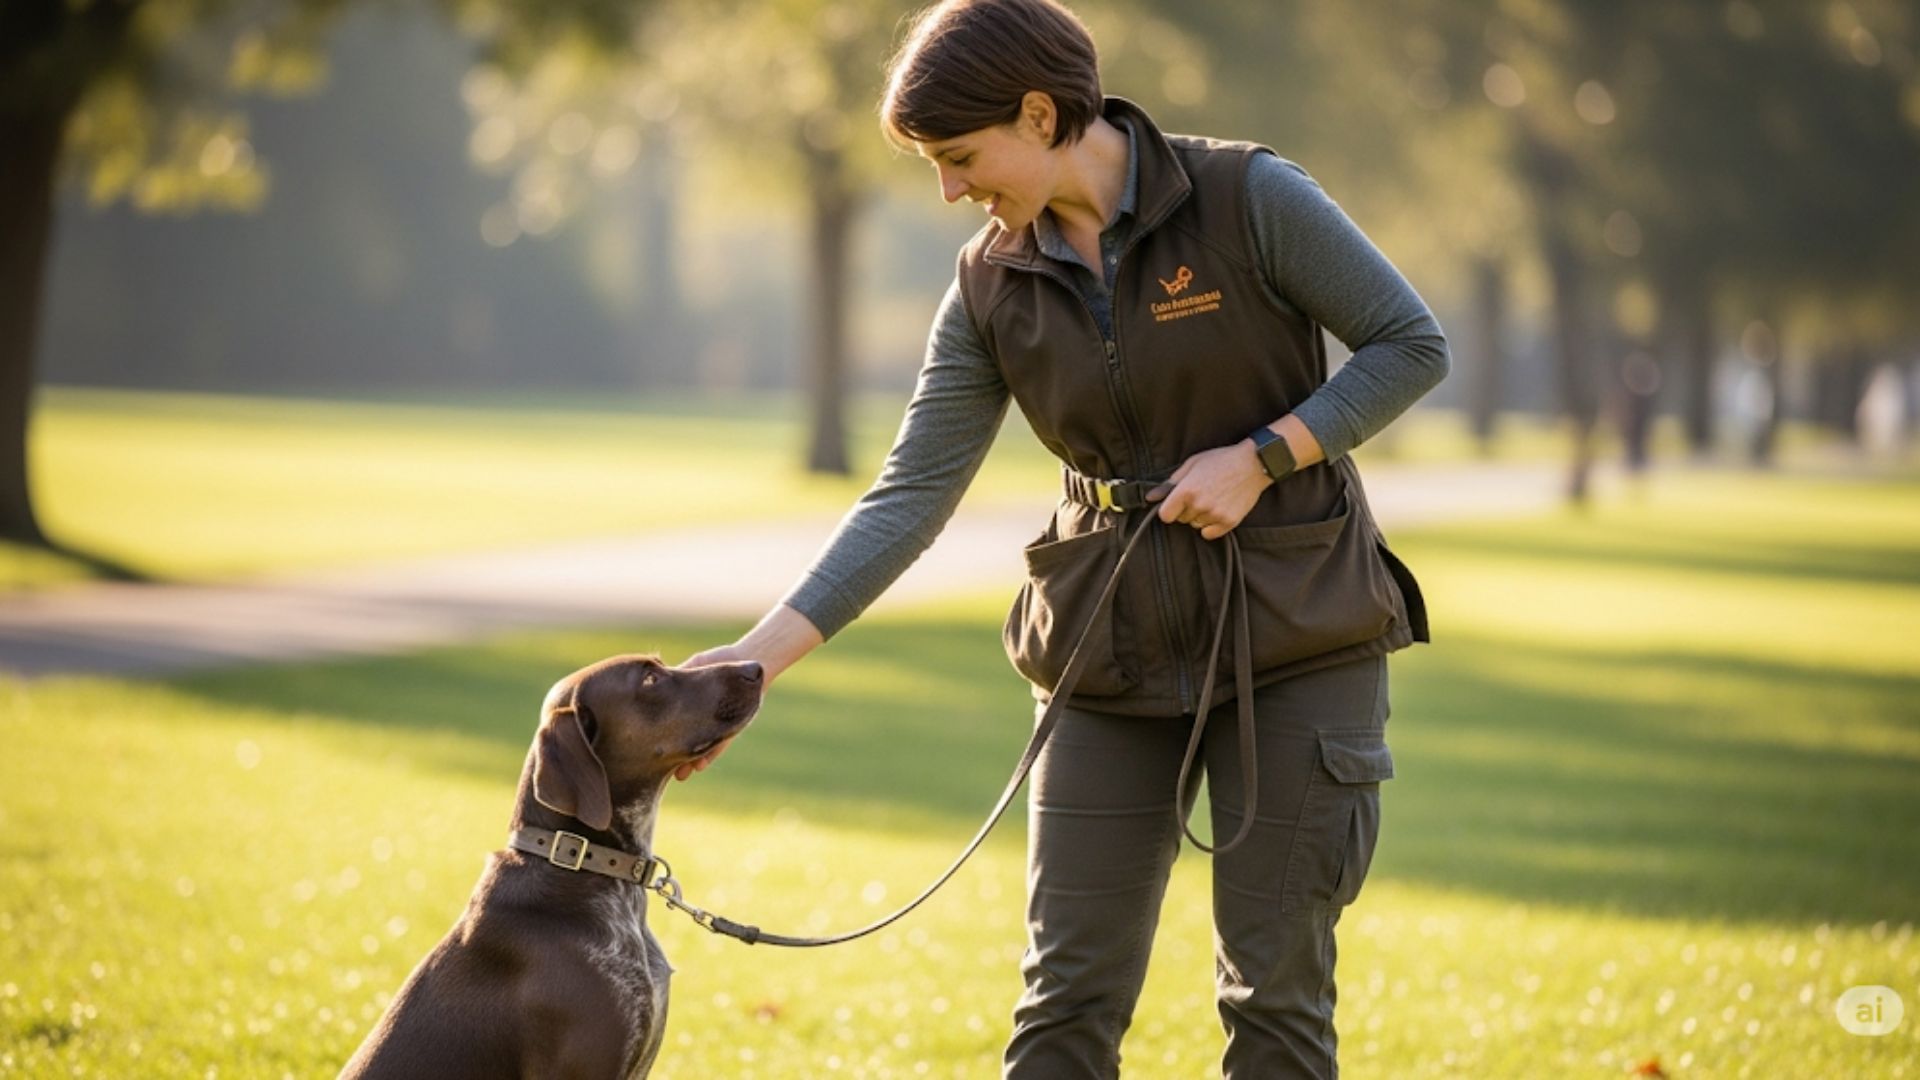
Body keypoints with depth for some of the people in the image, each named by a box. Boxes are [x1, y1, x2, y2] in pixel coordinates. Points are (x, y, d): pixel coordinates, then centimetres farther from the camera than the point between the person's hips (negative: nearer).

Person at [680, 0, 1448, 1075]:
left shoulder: (1248, 197, -12)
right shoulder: (993, 285, 0)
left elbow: (1414, 344, -6)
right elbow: (912, 494, -3)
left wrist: (1261, 458, -17)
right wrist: (762, 653, -13)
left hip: (1293, 631, -4)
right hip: (1116, 655, 4)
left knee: (1276, 990, 1)